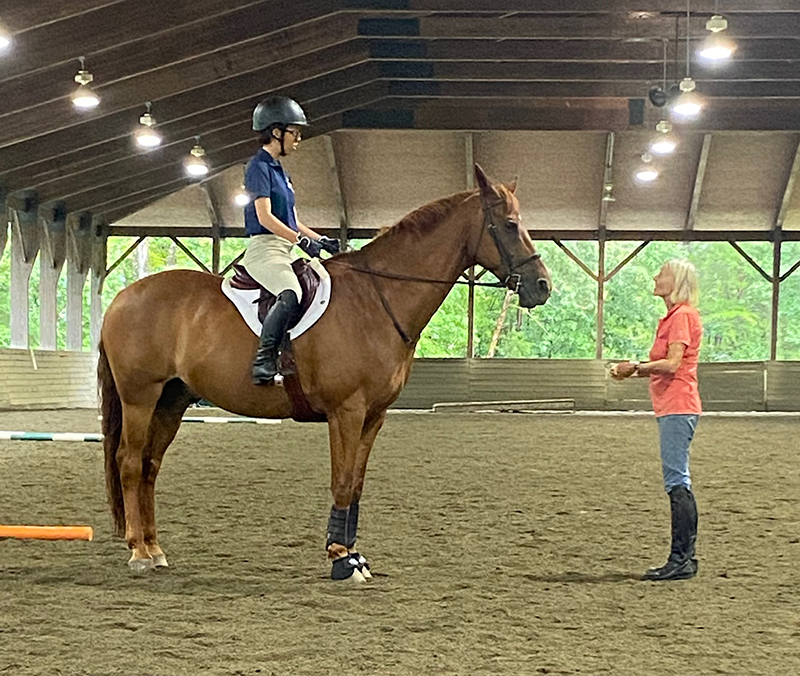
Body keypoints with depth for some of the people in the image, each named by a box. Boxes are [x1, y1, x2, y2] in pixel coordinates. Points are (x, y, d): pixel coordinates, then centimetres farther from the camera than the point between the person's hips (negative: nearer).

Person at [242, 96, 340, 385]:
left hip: (285, 251, 10)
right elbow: (264, 217, -16)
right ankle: (263, 358, -33)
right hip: (264, 247, -10)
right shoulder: (259, 167, -6)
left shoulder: (279, 170, 22)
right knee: (290, 295, -34)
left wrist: (320, 240, 10)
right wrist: (301, 239, -20)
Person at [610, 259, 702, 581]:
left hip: (678, 407, -11)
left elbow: (672, 363, -19)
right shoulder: (673, 317, 19)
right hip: (671, 407, 11)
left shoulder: (682, 316, -12)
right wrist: (635, 369, 9)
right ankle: (683, 558, 16)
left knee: (677, 482, -9)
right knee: (678, 484, 11)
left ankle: (682, 560, -7)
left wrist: (636, 367, -10)